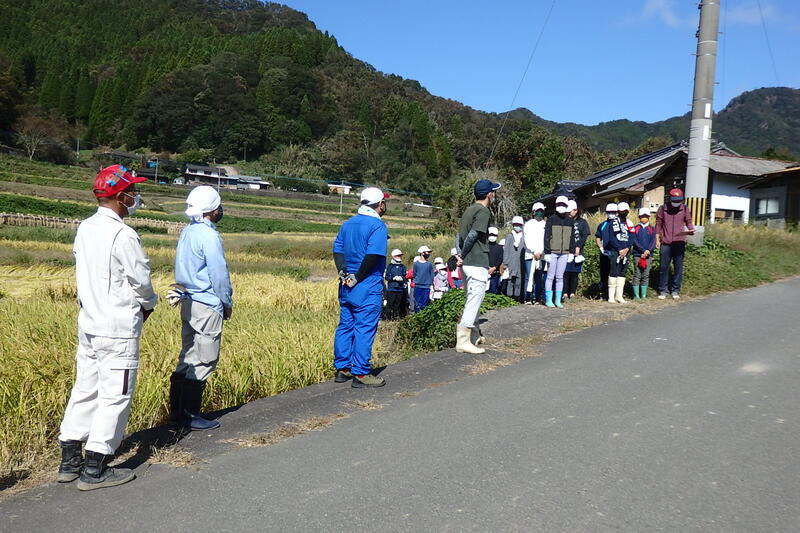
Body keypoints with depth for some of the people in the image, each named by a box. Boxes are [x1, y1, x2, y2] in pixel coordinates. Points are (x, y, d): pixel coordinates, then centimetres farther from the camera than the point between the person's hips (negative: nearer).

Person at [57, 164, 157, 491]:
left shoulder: (84, 229, 7)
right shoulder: (123, 235, -18)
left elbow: (83, 271, 13)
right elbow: (141, 279, -13)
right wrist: (148, 303, 6)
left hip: (88, 324, 8)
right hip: (118, 329, -8)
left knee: (85, 389, 16)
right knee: (114, 396, 1)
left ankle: (69, 461, 24)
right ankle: (95, 470, 7)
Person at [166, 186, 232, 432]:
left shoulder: (187, 232, 11)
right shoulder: (209, 236, -17)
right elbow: (219, 274, -15)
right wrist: (227, 303, -2)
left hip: (188, 301, 9)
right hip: (207, 305, -9)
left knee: (188, 356, 16)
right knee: (203, 361, -1)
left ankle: (177, 411, 23)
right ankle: (189, 416, 4)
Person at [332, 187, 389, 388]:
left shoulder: (348, 223, 13)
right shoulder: (377, 226, -11)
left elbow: (337, 249, 9)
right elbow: (373, 255, -21)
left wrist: (343, 273, 0)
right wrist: (357, 278, -14)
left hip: (346, 285, 8)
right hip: (367, 288, -8)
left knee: (345, 326, 13)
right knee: (364, 329, -3)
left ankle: (342, 368, 19)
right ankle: (361, 374, 1)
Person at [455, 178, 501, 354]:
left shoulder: (469, 210, 16)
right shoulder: (483, 211, -11)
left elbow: (460, 235, 11)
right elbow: (472, 235, -19)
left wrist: (460, 255, 3)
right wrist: (463, 256, -10)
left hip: (466, 263, 9)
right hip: (478, 263, -9)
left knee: (472, 299, 19)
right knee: (475, 300, -6)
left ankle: (474, 336, 31)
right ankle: (463, 341, -8)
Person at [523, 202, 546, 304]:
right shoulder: (528, 224, 8)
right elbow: (527, 241, 0)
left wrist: (541, 252, -2)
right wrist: (535, 252, -9)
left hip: (542, 255, 2)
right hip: (530, 255, -2)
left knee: (539, 278, 3)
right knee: (530, 277, -8)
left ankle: (538, 298, 7)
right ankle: (528, 298, -5)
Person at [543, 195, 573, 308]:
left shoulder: (569, 221, 10)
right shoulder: (551, 219, -2)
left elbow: (571, 238, 15)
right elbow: (547, 237, -4)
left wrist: (571, 252, 9)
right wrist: (547, 253, -10)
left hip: (564, 253, 3)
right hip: (553, 252, -3)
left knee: (560, 277, 7)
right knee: (550, 277, 0)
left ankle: (558, 300, 12)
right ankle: (548, 300, 7)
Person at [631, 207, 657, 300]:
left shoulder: (652, 229, 11)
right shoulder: (635, 228, 5)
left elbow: (653, 242, 2)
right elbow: (635, 241, -4)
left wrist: (648, 250, -16)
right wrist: (643, 250, -15)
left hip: (648, 255, 2)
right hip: (637, 255, -2)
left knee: (646, 276, 4)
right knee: (637, 275, -4)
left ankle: (644, 295, 9)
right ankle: (636, 295, 0)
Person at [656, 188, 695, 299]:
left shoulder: (685, 209, 6)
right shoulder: (663, 209, 4)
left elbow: (688, 222, 10)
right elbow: (658, 224, 8)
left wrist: (691, 230, -13)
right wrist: (657, 240, 3)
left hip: (679, 243, 1)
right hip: (665, 243, -1)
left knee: (678, 267, 4)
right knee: (664, 267, 2)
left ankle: (675, 290, 13)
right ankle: (663, 290, 11)